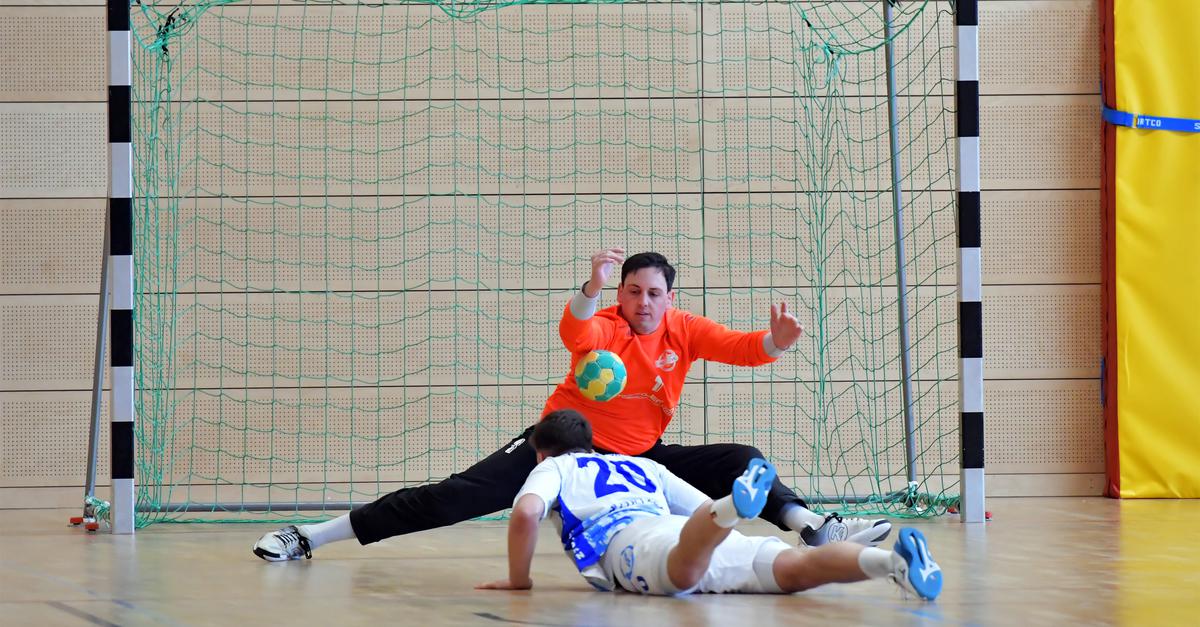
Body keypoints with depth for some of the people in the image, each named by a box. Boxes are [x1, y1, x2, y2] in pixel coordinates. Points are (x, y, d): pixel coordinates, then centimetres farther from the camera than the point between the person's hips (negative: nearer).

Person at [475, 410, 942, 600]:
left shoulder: (552, 469, 28)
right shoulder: (642, 468, 44)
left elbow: (525, 513, 5)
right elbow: (704, 508, 41)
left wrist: (518, 580, 17)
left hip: (630, 542, -5)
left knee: (685, 571, -42)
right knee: (795, 569, -20)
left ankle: (735, 505, -71)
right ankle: (892, 561, -45)